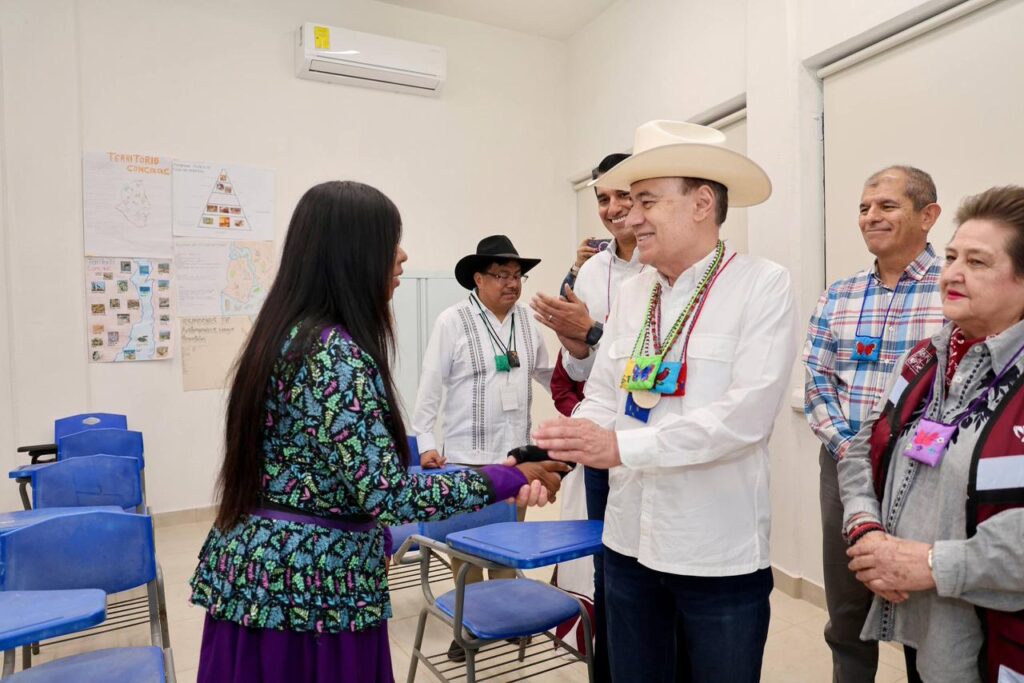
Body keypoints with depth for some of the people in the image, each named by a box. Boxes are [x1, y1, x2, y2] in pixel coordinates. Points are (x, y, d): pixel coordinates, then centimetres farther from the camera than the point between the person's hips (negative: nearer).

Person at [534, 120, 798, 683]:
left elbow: (747, 414, -21)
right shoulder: (630, 294, 5)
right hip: (629, 541, 5)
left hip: (721, 553, -4)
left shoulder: (763, 286, -11)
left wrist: (621, 446, -26)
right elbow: (601, 399, 4)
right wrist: (560, 451, -15)